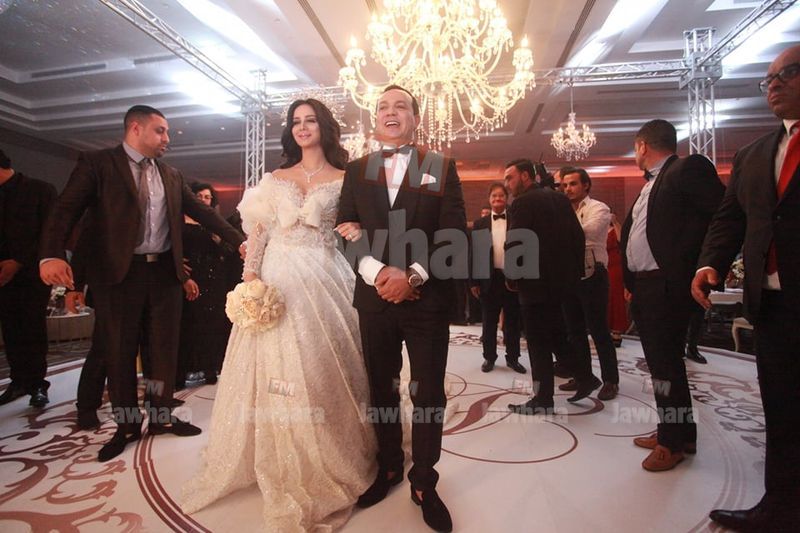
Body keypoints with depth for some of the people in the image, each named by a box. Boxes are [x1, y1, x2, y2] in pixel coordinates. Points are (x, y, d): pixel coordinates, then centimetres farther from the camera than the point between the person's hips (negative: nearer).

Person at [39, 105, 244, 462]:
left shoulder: (171, 176, 13)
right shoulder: (97, 163, -2)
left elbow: (202, 212, 15)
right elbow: (66, 209, -11)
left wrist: (238, 240, 7)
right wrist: (52, 255, -27)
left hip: (165, 272, 4)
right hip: (118, 272, -4)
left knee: (164, 349, 11)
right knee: (119, 353, 7)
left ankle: (161, 417, 28)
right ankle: (127, 425, 25)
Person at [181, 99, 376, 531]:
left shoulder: (343, 180, 7)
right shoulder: (276, 179, 13)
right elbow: (258, 231, 6)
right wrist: (250, 278, -7)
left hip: (321, 280, -1)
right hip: (278, 277, 2)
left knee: (322, 368, 2)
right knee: (275, 367, 3)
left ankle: (326, 461, 20)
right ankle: (283, 463, 21)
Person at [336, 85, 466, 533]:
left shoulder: (442, 167, 3)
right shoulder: (357, 170, 10)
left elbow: (455, 234, -5)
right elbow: (347, 231, 3)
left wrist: (413, 276, -16)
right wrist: (378, 272, -13)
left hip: (427, 299, -2)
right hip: (375, 298, 2)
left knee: (429, 394, 8)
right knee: (382, 390, 15)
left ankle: (424, 484, 27)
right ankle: (388, 467, 36)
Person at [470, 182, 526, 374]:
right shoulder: (480, 224, 5)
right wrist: (474, 281, -2)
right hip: (490, 278, 0)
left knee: (512, 321, 10)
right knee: (489, 322, 9)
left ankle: (512, 357, 22)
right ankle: (489, 357, 21)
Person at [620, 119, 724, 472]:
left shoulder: (688, 169, -6)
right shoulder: (651, 183, 20)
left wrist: (685, 265, -18)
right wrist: (631, 284, 14)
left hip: (667, 286, -9)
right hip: (642, 287, 9)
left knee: (666, 363, 0)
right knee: (660, 362, 15)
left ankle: (675, 441, 16)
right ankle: (673, 431, 29)